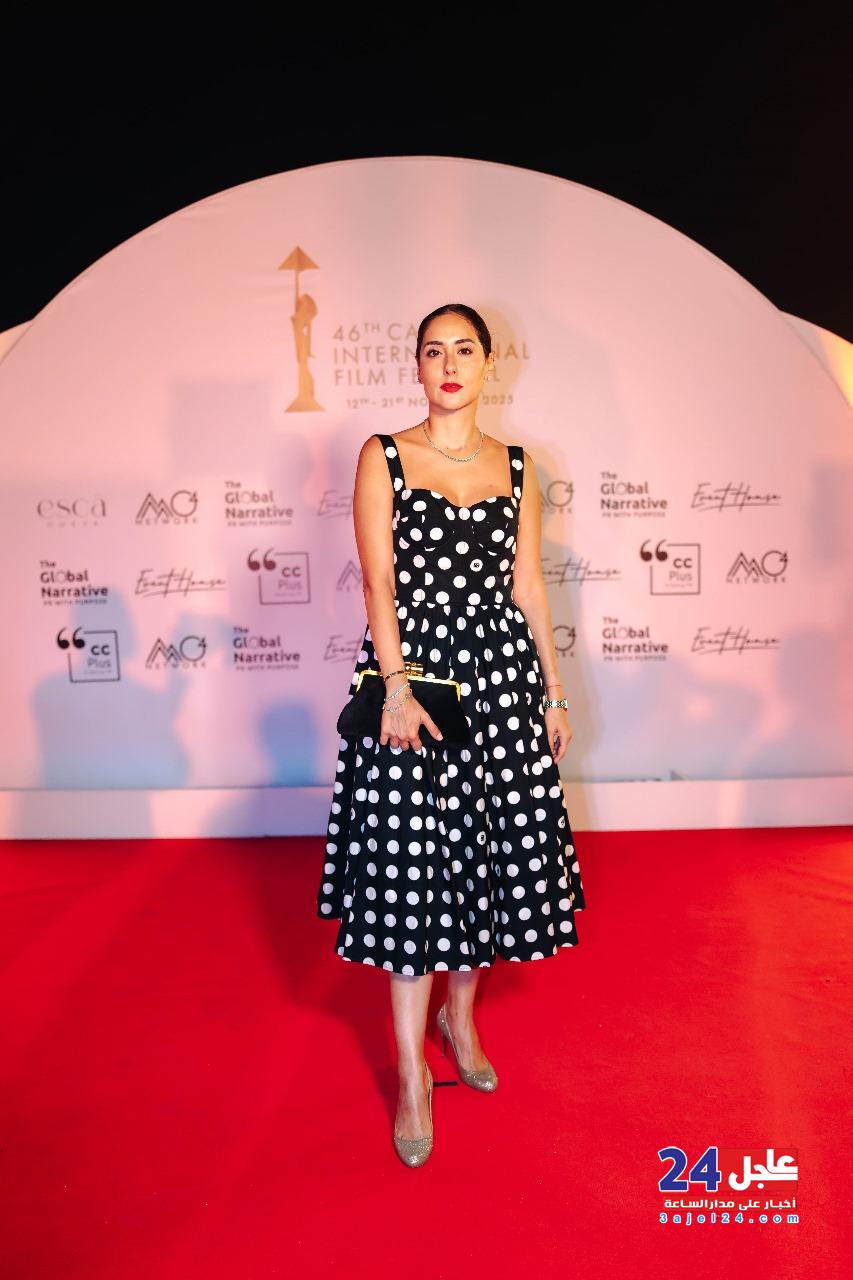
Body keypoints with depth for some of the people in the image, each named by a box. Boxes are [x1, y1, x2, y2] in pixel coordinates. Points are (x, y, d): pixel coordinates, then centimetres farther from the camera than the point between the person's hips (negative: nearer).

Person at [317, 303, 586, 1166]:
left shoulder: (516, 467, 11)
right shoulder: (383, 457, 2)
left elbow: (527, 586, 11)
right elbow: (378, 583, -6)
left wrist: (554, 692, 9)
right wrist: (398, 687, -17)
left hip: (500, 672, 4)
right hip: (412, 666, -3)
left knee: (493, 851, 8)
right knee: (409, 860, -1)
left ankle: (460, 1015, 34)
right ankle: (412, 1072, 14)